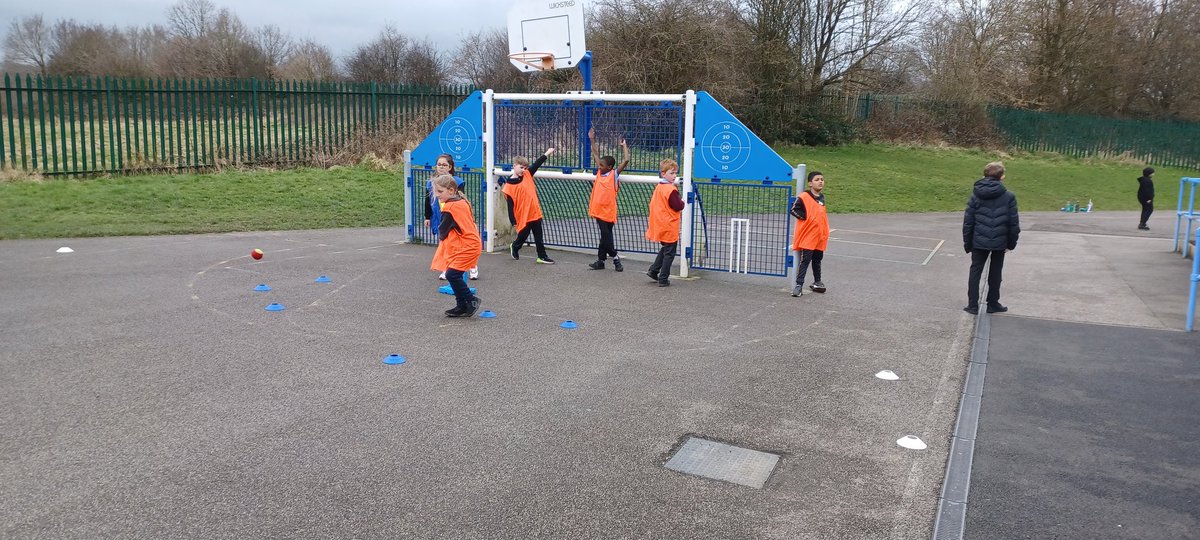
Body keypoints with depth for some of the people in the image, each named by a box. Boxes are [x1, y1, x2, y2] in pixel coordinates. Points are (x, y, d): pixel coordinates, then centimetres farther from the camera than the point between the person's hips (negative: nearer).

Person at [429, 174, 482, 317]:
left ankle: (471, 300, -2)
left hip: (466, 247, -10)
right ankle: (462, 306, 17)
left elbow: (442, 232, -17)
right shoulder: (462, 202, 11)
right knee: (455, 276, 11)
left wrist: (441, 236, 2)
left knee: (452, 274, -14)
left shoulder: (449, 207, -17)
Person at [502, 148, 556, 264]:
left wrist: (547, 154, -2)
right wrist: (513, 221, -13)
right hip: (523, 216, -4)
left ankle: (542, 256, 14)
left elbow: (537, 164, 5)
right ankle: (514, 247, 40)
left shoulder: (527, 175, 3)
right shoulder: (509, 185, -12)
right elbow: (510, 205, -12)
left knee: (538, 237, 8)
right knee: (522, 236, 12)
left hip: (535, 213, 5)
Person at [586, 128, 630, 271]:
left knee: (606, 236, -4)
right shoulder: (599, 173, 10)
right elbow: (596, 154, 17)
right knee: (604, 235, 11)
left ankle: (616, 259, 6)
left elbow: (626, 160, -15)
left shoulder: (614, 175, -6)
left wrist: (624, 146, -7)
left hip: (607, 210, -6)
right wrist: (592, 140, 17)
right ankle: (600, 261, 15)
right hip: (599, 209, 6)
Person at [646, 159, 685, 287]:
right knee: (669, 253, 3)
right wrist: (682, 202, 2)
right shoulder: (671, 190, -20)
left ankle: (653, 270, 23)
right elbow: (678, 207, -20)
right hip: (669, 227, -8)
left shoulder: (658, 187, 6)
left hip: (660, 226, 8)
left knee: (664, 249, 26)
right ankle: (663, 279, 6)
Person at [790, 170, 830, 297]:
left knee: (817, 260, 18)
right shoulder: (804, 197, -13)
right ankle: (799, 285, -6)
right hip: (807, 236, -7)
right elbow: (794, 210, -16)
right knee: (805, 260, -8)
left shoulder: (822, 198, 11)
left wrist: (825, 232, 18)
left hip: (820, 236, 7)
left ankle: (817, 282, 33)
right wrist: (805, 218, -16)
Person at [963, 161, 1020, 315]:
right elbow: (1014, 223, -4)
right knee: (995, 273, 12)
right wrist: (1012, 242, 8)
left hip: (979, 242, 1)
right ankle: (993, 304, 21)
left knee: (975, 272, 9)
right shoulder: (1009, 197, -6)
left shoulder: (976, 195, -2)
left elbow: (968, 221, -1)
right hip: (1000, 242, -1)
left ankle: (973, 305, 7)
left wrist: (967, 243, 8)